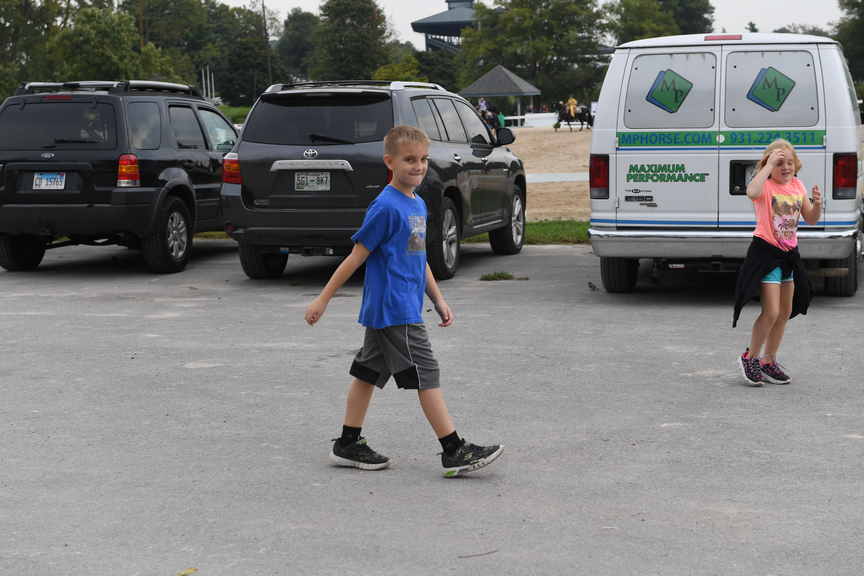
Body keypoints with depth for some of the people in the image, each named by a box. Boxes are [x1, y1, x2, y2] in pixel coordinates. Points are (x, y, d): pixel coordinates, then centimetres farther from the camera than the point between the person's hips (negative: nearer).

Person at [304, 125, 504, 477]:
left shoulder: (418, 205, 13)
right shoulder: (386, 207, -15)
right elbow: (357, 256, -13)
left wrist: (438, 300, 18)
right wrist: (323, 299, -10)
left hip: (391, 310, 9)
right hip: (393, 311, -9)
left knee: (368, 373, 13)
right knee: (425, 375, -7)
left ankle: (348, 446, 21)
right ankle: (454, 452, -4)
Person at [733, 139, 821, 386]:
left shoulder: (797, 185, 7)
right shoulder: (765, 184, -13)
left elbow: (811, 219, 13)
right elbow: (752, 192, -39)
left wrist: (817, 205, -8)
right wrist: (769, 165, -31)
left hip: (788, 254, 8)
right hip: (766, 251, -8)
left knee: (785, 312, 13)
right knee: (771, 312, -13)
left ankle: (768, 361, 27)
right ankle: (750, 358, 6)